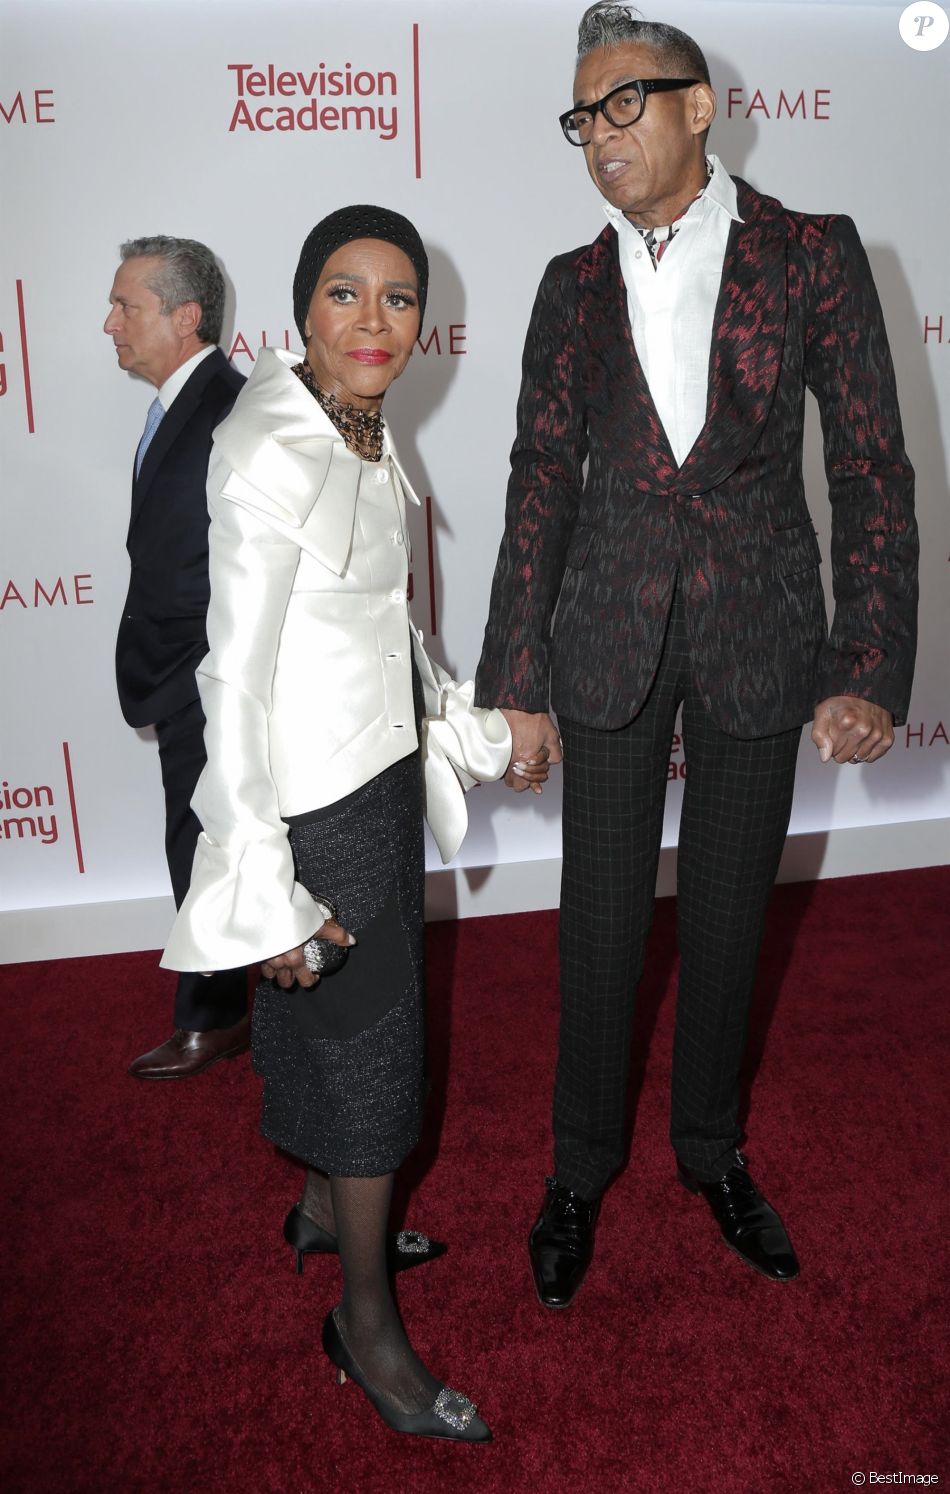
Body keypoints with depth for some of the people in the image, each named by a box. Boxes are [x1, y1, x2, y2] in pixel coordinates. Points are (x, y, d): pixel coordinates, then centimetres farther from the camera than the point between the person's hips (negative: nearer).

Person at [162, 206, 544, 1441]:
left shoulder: (367, 435, 5)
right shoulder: (270, 455, -22)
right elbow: (235, 678, -23)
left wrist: (476, 729, 19)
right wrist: (265, 889, -21)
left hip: (386, 773, 9)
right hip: (319, 798, -8)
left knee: (351, 1018, 23)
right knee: (365, 1045, 4)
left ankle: (327, 1209, 47)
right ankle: (368, 1324, 25)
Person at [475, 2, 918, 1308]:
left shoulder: (812, 254, -1)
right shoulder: (574, 285, 5)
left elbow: (872, 469, -4)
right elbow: (541, 483, 3)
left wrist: (871, 670, -12)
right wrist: (515, 680, -1)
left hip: (759, 636, -1)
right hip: (610, 638, 1)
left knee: (729, 911, 12)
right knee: (602, 917, 8)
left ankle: (712, 1149, 36)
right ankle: (582, 1164, 30)